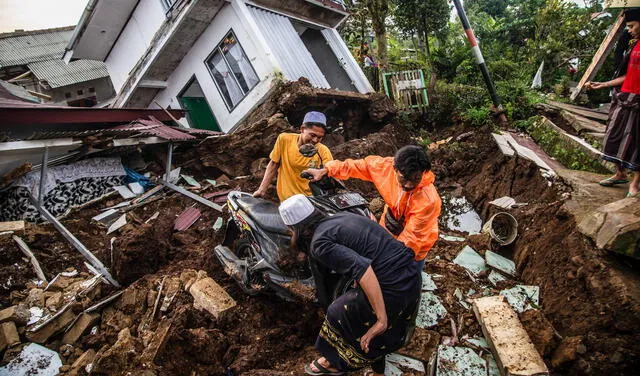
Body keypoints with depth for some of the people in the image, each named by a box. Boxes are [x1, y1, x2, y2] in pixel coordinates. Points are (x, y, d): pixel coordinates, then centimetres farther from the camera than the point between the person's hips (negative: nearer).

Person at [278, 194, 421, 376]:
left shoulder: (320, 243, -13)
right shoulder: (340, 216, 12)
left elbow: (362, 268, -27)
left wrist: (381, 319, -22)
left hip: (392, 286, -8)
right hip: (413, 273, 8)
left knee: (339, 314, 18)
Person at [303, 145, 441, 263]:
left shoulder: (429, 200, -35)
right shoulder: (387, 166, -23)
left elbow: (411, 239, -30)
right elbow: (359, 165, -7)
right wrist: (326, 170, -9)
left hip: (413, 249, -4)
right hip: (387, 231, 5)